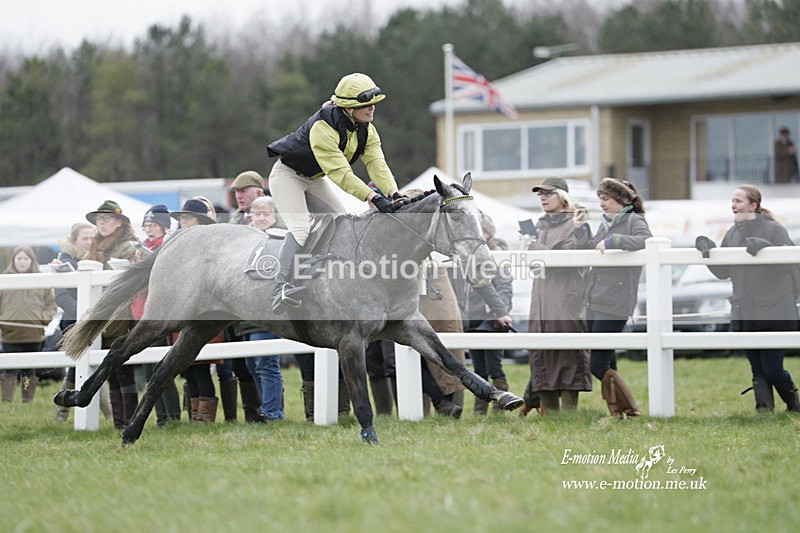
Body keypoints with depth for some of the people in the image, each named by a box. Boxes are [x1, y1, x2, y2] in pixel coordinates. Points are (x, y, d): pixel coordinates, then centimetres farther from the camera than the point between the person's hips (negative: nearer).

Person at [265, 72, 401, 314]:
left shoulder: (366, 131, -9)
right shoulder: (323, 127, -36)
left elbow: (377, 164, -20)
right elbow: (339, 172, -42)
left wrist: (394, 194, -38)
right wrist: (374, 198, -49)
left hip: (315, 178, 8)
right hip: (287, 174, -8)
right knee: (301, 230, -25)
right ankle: (281, 289, -28)